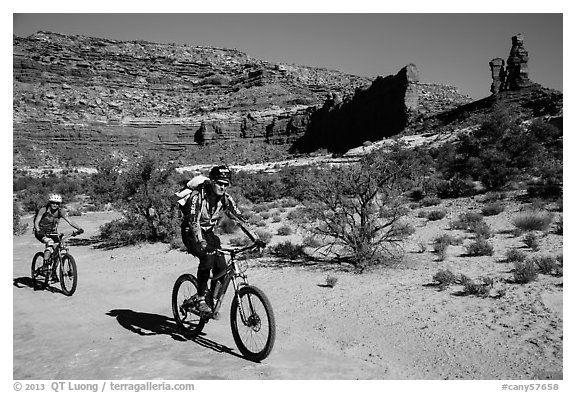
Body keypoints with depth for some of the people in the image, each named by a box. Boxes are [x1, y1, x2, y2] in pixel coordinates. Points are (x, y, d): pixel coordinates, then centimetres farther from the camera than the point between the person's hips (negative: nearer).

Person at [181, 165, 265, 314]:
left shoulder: (225, 199, -8)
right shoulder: (198, 196, -24)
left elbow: (239, 219, -10)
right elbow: (194, 221, -34)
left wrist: (256, 239, -18)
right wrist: (201, 243, -50)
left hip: (208, 233, 5)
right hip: (191, 233, -5)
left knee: (221, 268, -10)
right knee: (207, 257, -32)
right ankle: (201, 300, -19)